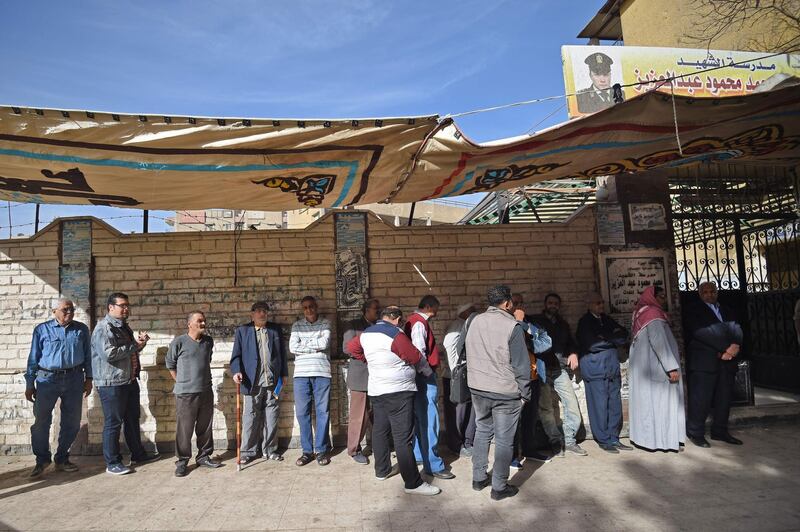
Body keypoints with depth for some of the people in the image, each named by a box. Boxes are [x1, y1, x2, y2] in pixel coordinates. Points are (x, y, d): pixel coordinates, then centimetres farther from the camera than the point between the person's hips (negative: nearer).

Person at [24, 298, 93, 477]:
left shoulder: (81, 329, 7)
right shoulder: (42, 330, 1)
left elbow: (87, 355, 10)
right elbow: (33, 358, 3)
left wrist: (88, 378, 6)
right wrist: (29, 384, 2)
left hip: (74, 380, 2)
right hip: (47, 379, -2)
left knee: (72, 422, 8)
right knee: (41, 421, 4)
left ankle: (62, 459, 24)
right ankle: (42, 459, 24)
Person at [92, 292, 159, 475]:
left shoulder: (124, 326, 14)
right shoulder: (104, 328, -15)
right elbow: (108, 354, -26)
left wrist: (140, 342, 3)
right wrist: (134, 345, -19)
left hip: (130, 381, 9)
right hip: (111, 383, -9)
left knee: (133, 419, 18)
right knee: (113, 423, 0)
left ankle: (138, 454, 30)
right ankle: (112, 463, 11)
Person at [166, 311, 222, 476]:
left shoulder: (209, 341, 6)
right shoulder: (179, 342, -8)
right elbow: (170, 364, 3)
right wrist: (181, 382, 5)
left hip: (206, 392, 5)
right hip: (185, 394, -5)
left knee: (205, 427, 12)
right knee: (184, 429, 1)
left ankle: (204, 456, 26)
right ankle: (182, 461, 15)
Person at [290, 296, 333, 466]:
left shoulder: (325, 324, 5)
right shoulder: (297, 325, 10)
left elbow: (324, 343, -11)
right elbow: (293, 347, -3)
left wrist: (304, 343, -3)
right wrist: (315, 347, -6)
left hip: (322, 373, -2)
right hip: (301, 374, 2)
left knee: (323, 412, 2)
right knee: (302, 412, 4)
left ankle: (322, 450, 13)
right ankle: (307, 450, 15)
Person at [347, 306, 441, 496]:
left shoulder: (366, 334, 6)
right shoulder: (395, 334, -17)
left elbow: (352, 347, 21)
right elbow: (416, 358, -10)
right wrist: (429, 372, 8)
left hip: (376, 390, 8)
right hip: (398, 391, -8)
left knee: (380, 430, 17)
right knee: (403, 437, -6)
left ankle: (382, 470, 30)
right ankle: (413, 483, -2)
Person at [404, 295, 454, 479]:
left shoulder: (414, 320, 15)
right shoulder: (419, 323, -16)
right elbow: (419, 352, -24)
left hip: (421, 377, 11)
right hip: (424, 377, -11)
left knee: (420, 419, 18)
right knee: (429, 421, -7)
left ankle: (417, 454, 29)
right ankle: (433, 465, -2)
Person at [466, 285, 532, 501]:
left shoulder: (475, 322, 3)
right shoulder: (512, 326, -14)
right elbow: (521, 364, -11)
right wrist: (525, 393, -2)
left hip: (477, 388, 6)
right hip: (506, 391, -5)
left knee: (482, 431, 20)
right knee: (504, 439, 5)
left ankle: (479, 478, 27)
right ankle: (499, 487, 13)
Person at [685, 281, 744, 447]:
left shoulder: (727, 311, 21)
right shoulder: (695, 311, 3)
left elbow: (737, 329, 9)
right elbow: (701, 332, -10)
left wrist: (735, 346, -12)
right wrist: (725, 348, -14)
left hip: (727, 359, 6)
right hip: (704, 361, -6)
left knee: (724, 397, 8)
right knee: (701, 397, -6)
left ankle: (720, 431, 19)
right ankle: (695, 433, 2)